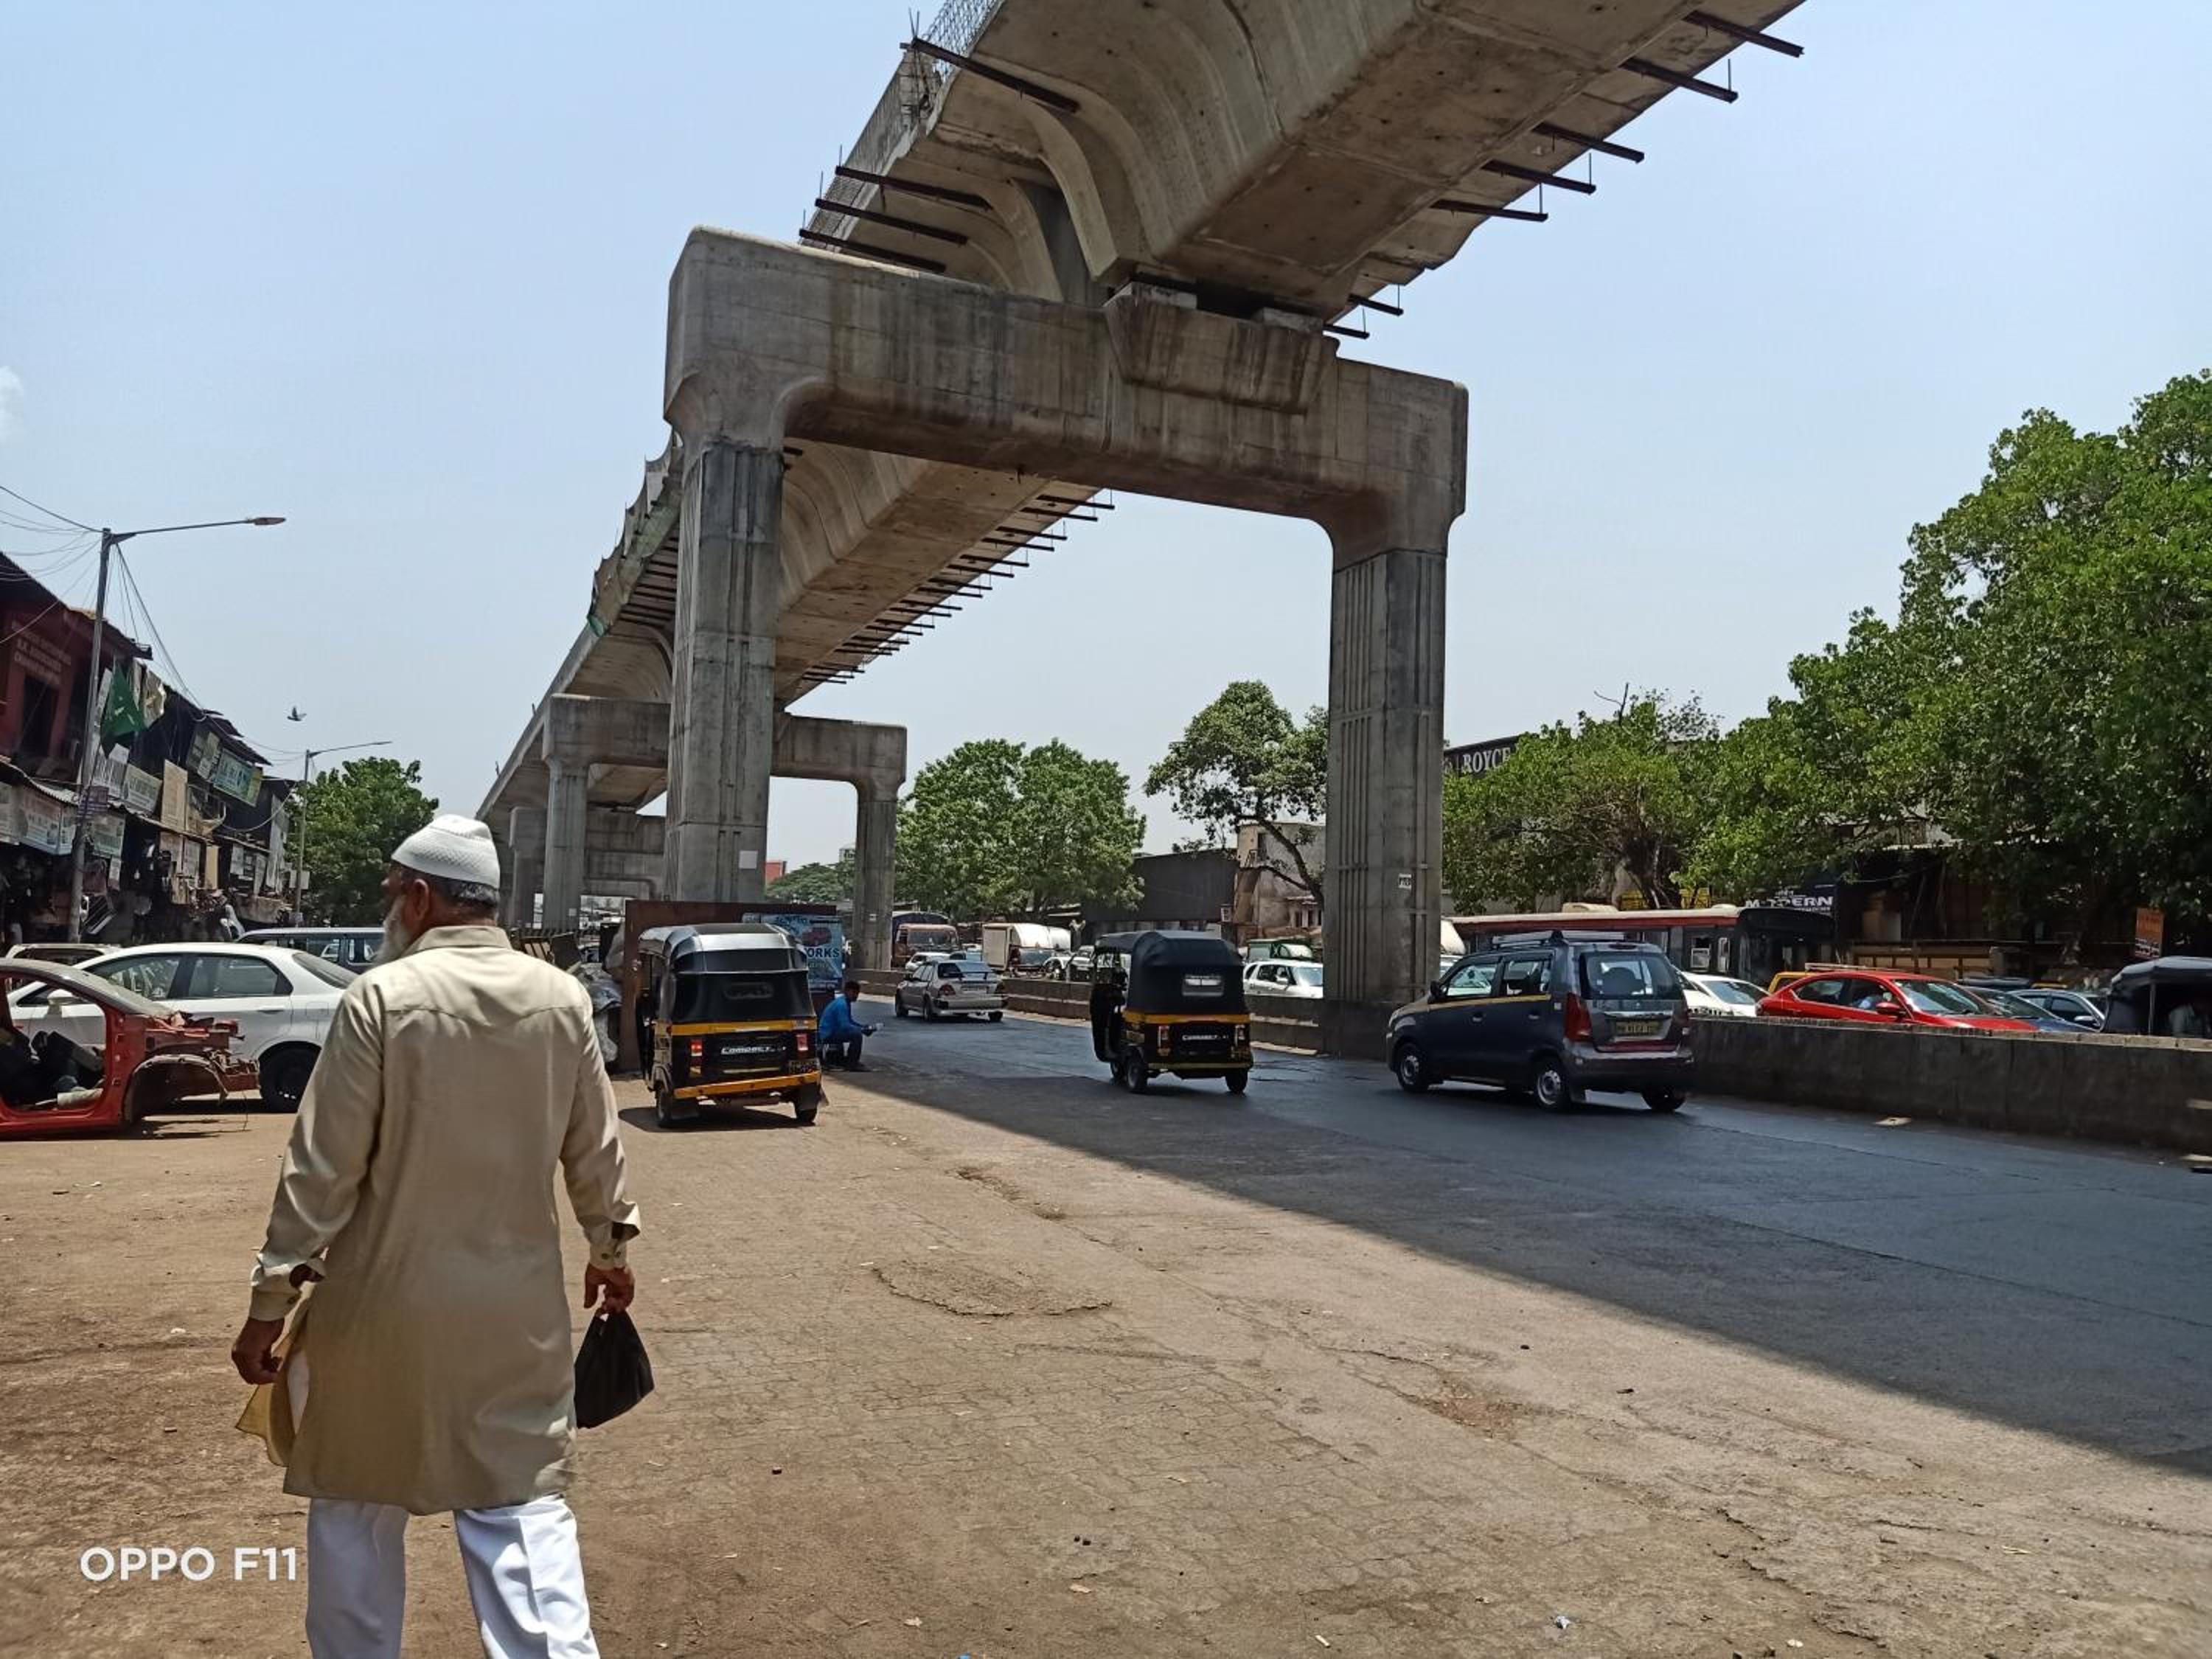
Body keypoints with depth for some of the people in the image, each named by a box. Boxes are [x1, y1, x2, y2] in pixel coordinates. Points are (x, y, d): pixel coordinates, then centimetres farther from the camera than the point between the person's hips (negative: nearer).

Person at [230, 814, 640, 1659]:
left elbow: (321, 1168, -12)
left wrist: (271, 1299, -3)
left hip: (385, 1303, -2)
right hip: (516, 1303, 3)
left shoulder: (380, 998, -13)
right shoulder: (562, 998, -2)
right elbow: (594, 1149, 5)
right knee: (521, 1501, 11)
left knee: (355, 1504, 17)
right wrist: (611, 1249, 19)